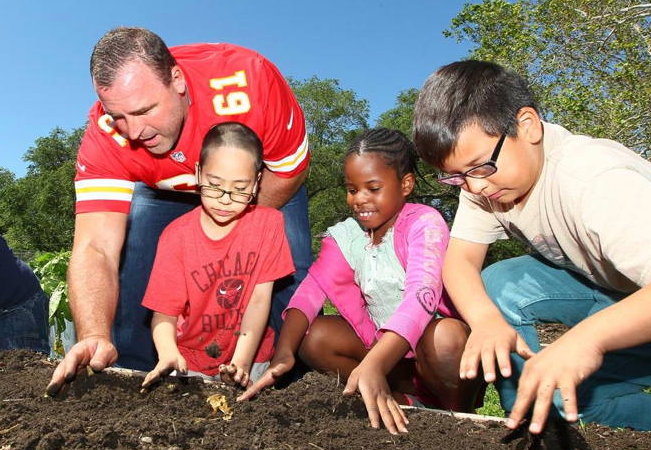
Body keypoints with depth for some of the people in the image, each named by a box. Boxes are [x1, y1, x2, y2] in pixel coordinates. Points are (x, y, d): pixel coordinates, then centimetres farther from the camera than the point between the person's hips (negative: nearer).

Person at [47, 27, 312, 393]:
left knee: (290, 275, -20)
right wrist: (94, 338, -55)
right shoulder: (105, 136, -32)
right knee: (130, 267, -15)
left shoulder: (246, 80, -38)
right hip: (166, 193, 2)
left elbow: (291, 170, -24)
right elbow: (95, 248, -38)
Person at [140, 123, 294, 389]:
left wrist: (240, 363, -20)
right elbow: (165, 311, -8)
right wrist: (168, 355, -28)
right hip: (190, 360, 1)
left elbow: (260, 300, -10)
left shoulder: (268, 223, -6)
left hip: (250, 358, -1)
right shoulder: (176, 235, -5)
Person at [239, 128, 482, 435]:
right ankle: (406, 400, -12)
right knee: (315, 337, -18)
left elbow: (422, 294, -34)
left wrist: (375, 364, -50)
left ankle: (459, 416, -7)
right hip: (379, 343, 4)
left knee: (445, 338, -37)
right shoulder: (344, 236, 0)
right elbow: (311, 289, -15)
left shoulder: (424, 223, -16)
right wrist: (284, 351, -35)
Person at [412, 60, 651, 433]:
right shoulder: (482, 180, -13)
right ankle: (532, 422, -2)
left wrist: (588, 337, -57)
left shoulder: (600, 181, -34)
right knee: (496, 287, -17)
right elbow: (461, 257, -18)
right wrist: (486, 318, -36)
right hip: (591, 280, 7)